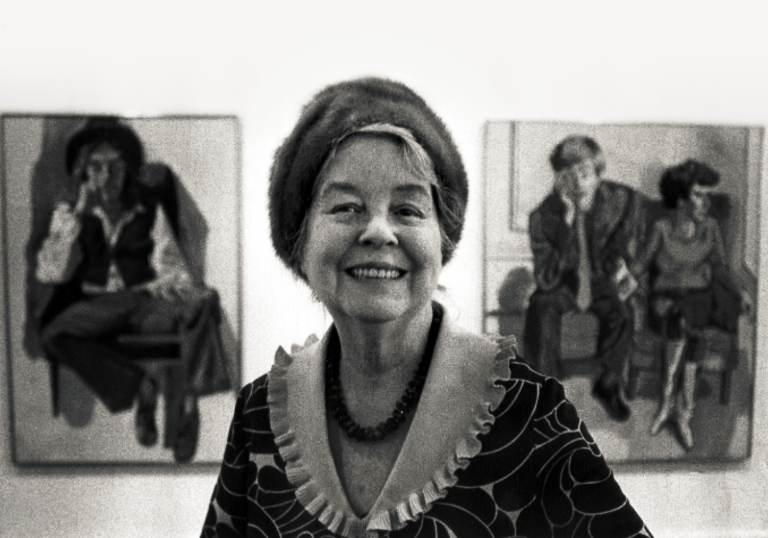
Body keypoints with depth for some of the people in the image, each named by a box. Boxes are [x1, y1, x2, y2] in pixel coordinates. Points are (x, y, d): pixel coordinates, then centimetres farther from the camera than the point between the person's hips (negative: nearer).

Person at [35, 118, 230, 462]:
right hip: (94, 305, 0)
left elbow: (170, 268, 4)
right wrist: (77, 215, -11)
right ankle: (138, 385, -21)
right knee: (54, 335, -33)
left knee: (203, 304, -29)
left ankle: (190, 404, -29)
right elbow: (50, 274, -4)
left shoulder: (149, 211, 10)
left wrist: (189, 292, -20)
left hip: (146, 302, 0)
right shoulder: (70, 214, 8)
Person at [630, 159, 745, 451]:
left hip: (700, 297, 2)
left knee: (685, 320, -33)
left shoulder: (711, 227, 6)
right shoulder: (662, 228, -2)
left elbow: (720, 266, 13)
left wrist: (736, 293, 1)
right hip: (666, 297, -2)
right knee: (687, 330, -33)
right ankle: (683, 410, -23)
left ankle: (668, 403, -26)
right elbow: (642, 262, 3)